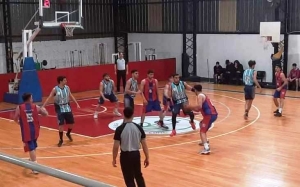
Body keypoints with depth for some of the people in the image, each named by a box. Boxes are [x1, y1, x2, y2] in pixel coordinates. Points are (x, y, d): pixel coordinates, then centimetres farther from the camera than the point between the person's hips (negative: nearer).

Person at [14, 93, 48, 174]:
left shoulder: (19, 108, -5)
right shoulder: (35, 107, 1)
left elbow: (15, 119, -1)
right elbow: (46, 114, 10)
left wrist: (19, 122, 22)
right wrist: (43, 109, 33)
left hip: (26, 131, -3)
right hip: (35, 130, 3)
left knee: (31, 148, -6)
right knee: (33, 146, 28)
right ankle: (32, 160, 47)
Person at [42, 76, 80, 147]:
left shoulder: (67, 87, -2)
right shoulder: (55, 89, -14)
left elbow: (71, 96, 12)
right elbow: (49, 98, -12)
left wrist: (77, 104, 11)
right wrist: (43, 107, -18)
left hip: (67, 107, 4)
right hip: (60, 108, -4)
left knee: (71, 123, 8)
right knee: (61, 124, -10)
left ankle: (68, 134, 37)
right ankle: (61, 140, 7)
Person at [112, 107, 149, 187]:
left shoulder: (119, 129, -14)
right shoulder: (139, 128, -4)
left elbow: (116, 146, -13)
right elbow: (144, 144, -2)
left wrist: (114, 159, 0)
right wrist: (147, 158, 8)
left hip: (125, 155, -3)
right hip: (136, 154, 4)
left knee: (129, 179, 9)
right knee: (138, 175, 24)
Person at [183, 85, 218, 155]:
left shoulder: (200, 96, -4)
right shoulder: (203, 95, 25)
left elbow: (199, 106, -21)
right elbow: (200, 109, 31)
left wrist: (190, 107, -9)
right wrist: (191, 108, 27)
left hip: (210, 115, -10)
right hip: (213, 114, 10)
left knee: (202, 131, -11)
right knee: (202, 124, 33)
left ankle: (207, 148, -27)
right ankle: (205, 141, 40)